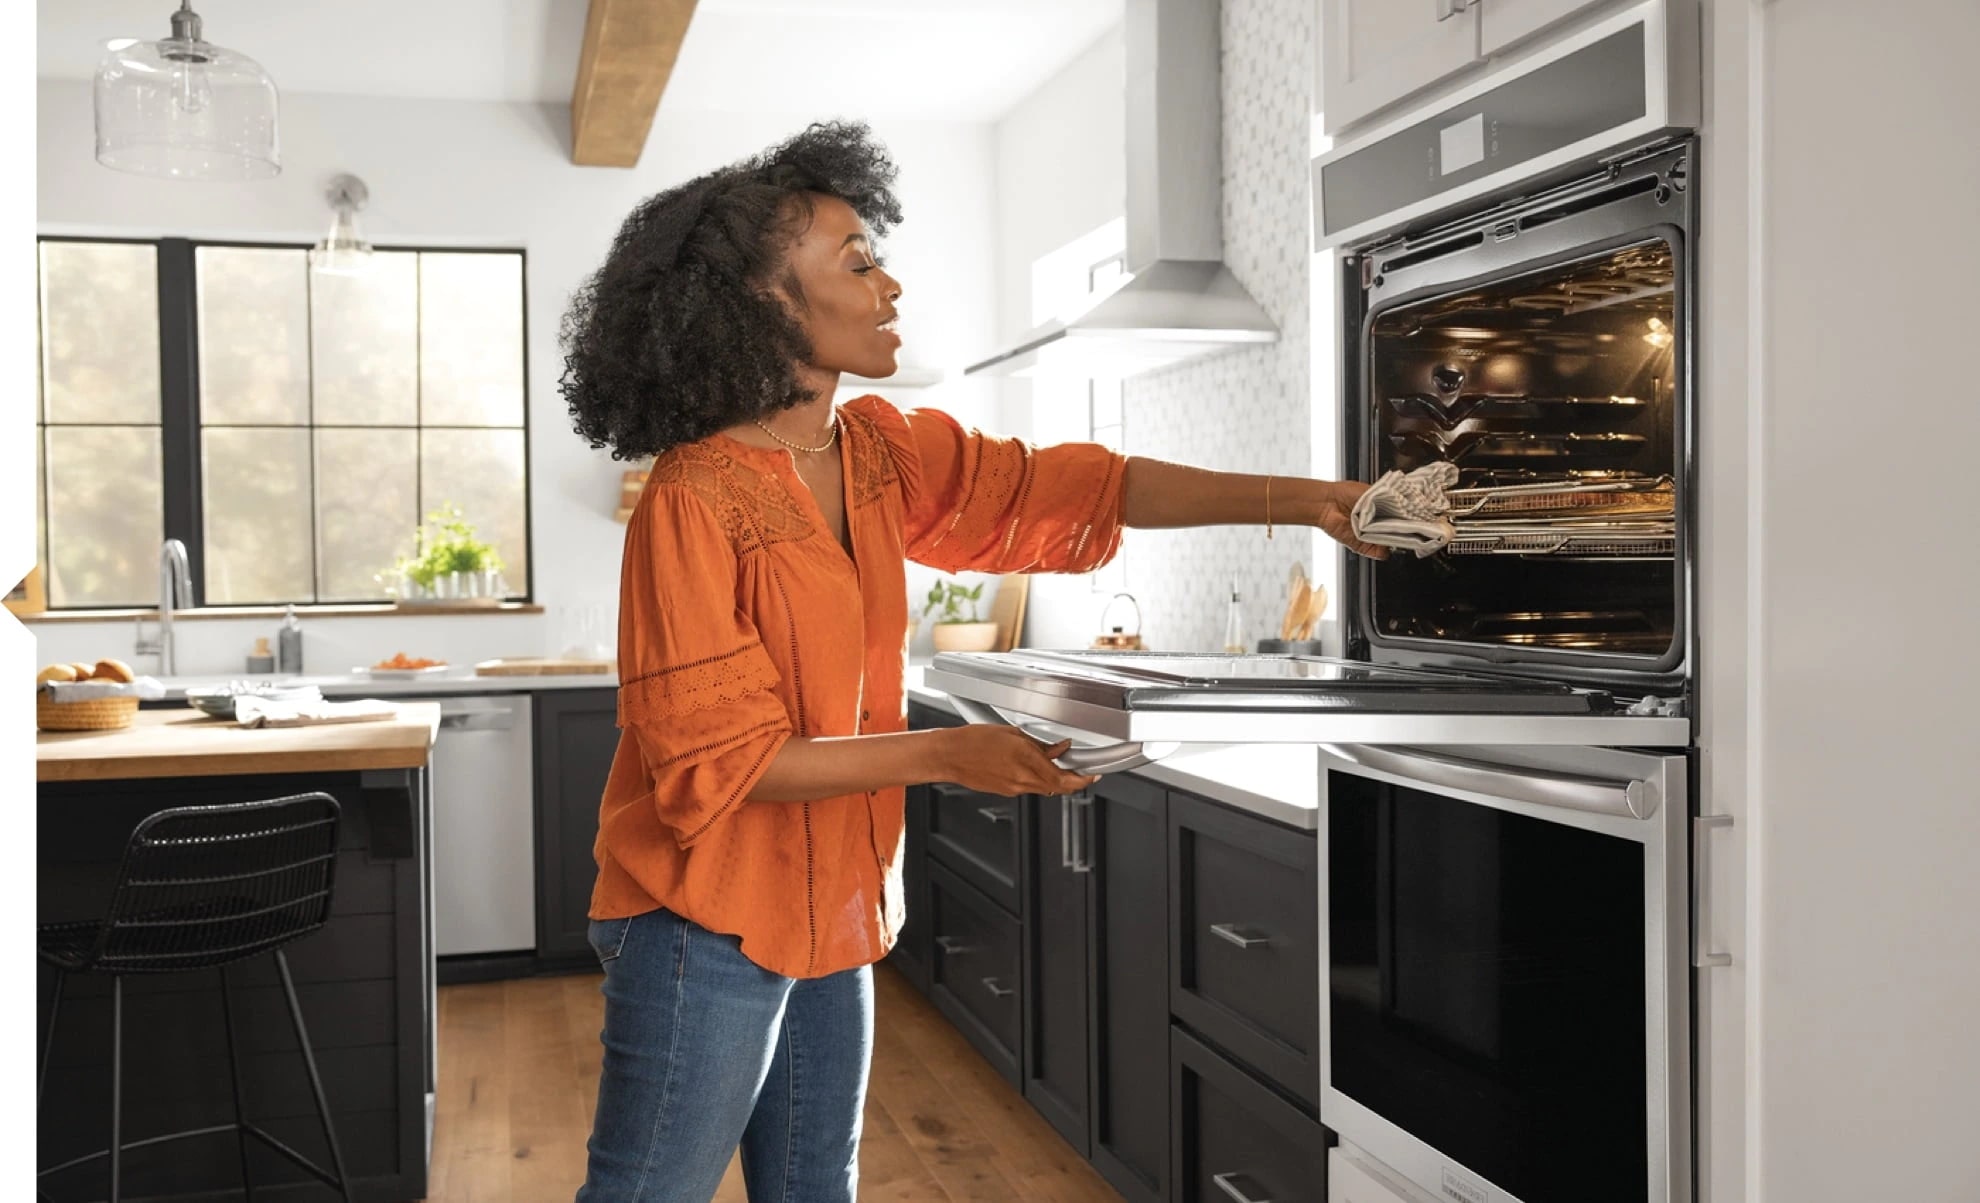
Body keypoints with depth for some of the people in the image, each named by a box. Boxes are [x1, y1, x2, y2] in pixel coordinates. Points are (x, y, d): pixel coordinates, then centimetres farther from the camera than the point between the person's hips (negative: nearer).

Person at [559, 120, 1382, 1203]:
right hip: (710, 926, -7)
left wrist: (1299, 500, -7)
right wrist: (944, 756, -20)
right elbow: (718, 760, -19)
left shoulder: (882, 453, 2)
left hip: (833, 911, 7)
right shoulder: (694, 502, -19)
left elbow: (1062, 489, -1)